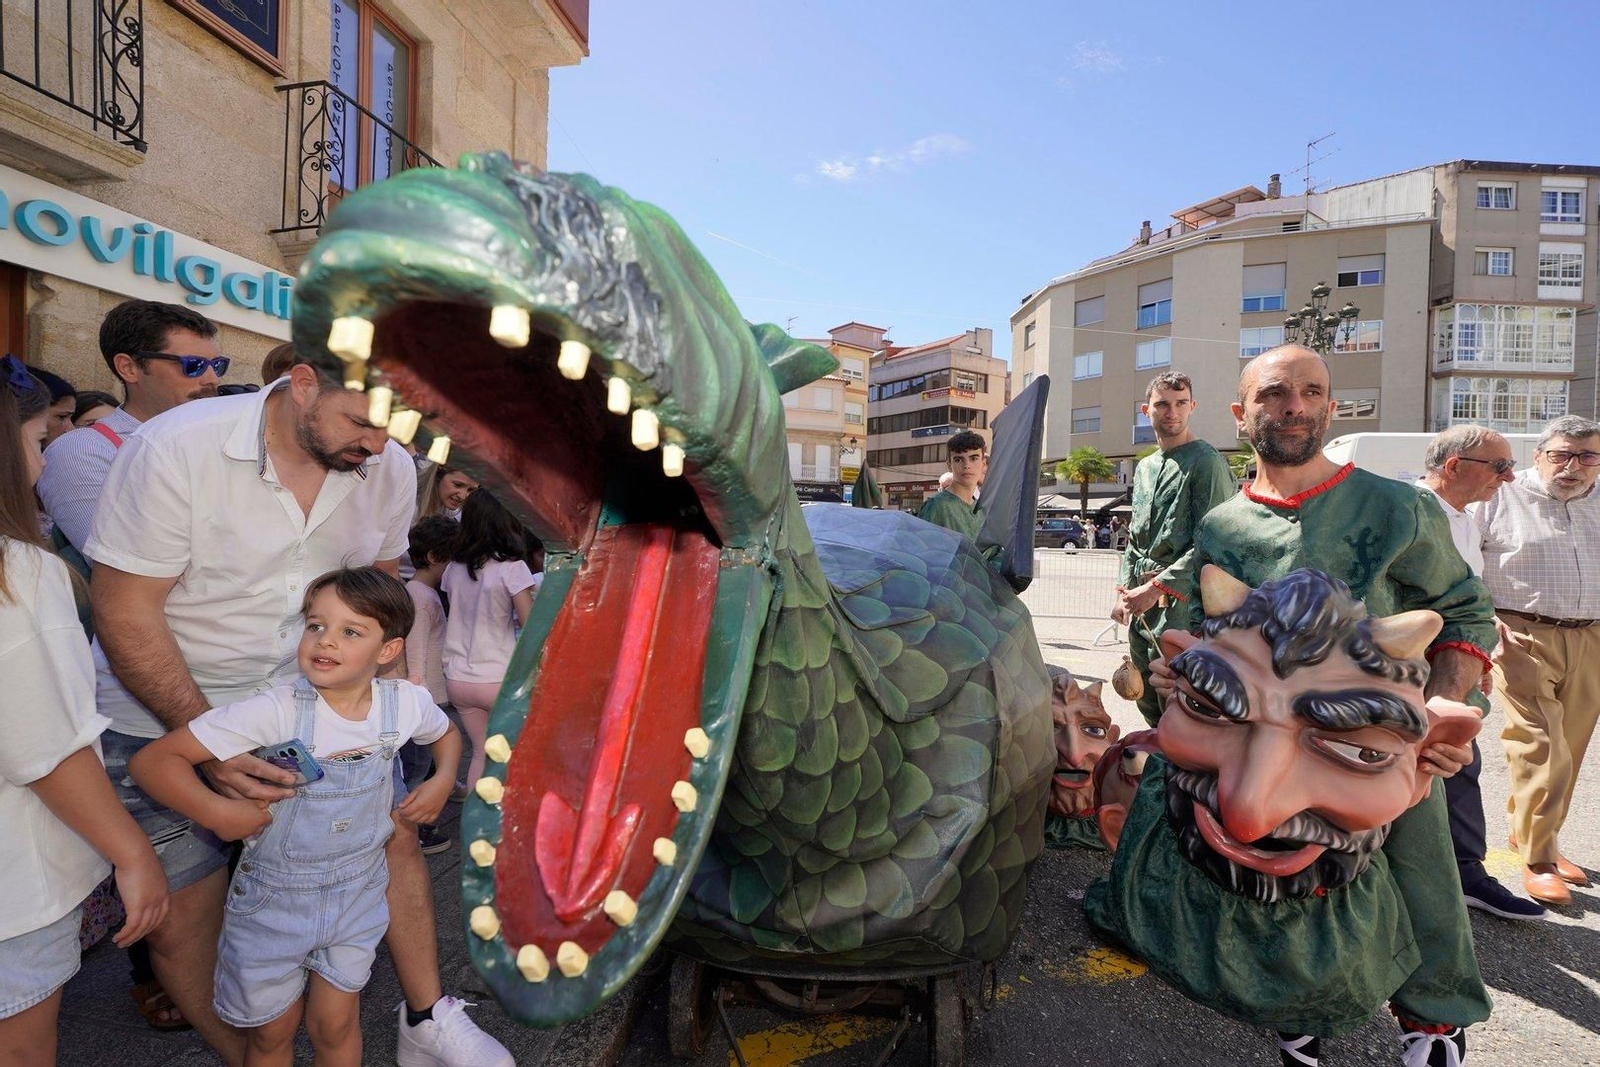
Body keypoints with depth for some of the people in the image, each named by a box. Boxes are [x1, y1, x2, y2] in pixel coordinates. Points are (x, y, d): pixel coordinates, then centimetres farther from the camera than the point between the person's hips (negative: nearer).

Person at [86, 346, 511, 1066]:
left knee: (393, 837, 4)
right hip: (163, 711, -3)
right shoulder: (173, 449, -23)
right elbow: (124, 612, -19)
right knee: (183, 917, 2)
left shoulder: (390, 469, -9)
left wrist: (391, 676, -4)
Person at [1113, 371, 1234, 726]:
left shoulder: (1205, 462, -7)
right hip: (1142, 606, 8)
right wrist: (1124, 592, 11)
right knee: (1148, 702, 16)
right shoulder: (1145, 467, 17)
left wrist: (1156, 588, -17)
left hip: (1181, 603, -8)